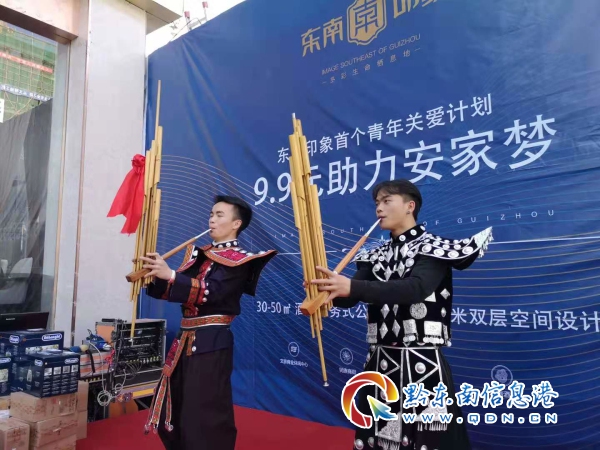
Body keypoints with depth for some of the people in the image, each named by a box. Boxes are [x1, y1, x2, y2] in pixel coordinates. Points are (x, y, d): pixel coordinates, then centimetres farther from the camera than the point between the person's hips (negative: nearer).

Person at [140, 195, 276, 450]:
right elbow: (176, 288, 10)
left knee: (204, 415, 1)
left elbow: (211, 292, -21)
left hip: (211, 343, -8)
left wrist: (170, 275, -28)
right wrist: (156, 273, -8)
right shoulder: (198, 254, 14)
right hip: (185, 340, 8)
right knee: (173, 410, 18)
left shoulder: (238, 260, -8)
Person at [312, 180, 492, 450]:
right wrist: (328, 292, -22)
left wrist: (352, 286, -35)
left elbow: (415, 288, -24)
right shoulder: (377, 256, 13)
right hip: (380, 363, 6)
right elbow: (349, 297, 2)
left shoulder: (433, 248, -4)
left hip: (421, 364, -5)